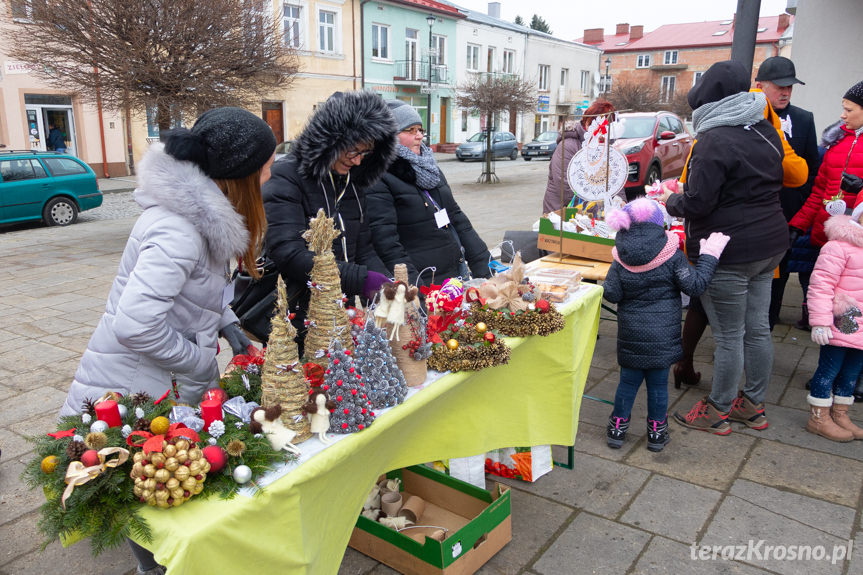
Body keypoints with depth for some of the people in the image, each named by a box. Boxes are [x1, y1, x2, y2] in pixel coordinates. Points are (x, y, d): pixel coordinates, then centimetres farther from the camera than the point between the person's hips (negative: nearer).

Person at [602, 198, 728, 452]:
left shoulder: (621, 261, -6)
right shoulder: (673, 257, -11)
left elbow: (611, 294, -7)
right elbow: (694, 285, -8)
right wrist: (709, 255, 1)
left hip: (630, 335, 2)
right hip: (663, 336, -1)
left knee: (628, 380, 15)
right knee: (658, 383, 11)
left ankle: (618, 426, 24)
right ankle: (657, 431, 24)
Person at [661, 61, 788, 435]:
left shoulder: (715, 140, -18)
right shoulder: (766, 132, 9)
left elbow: (697, 203, -20)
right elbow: (773, 184, 17)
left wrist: (671, 201, 1)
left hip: (729, 253, -9)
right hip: (770, 244, 9)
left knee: (728, 335, 3)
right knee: (757, 328, 16)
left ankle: (717, 411, 18)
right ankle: (753, 404, 31)